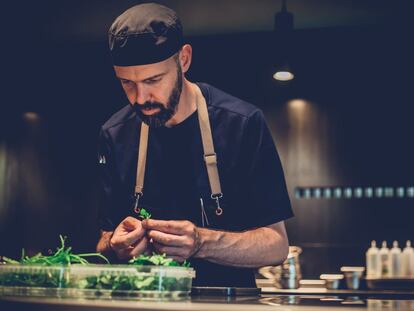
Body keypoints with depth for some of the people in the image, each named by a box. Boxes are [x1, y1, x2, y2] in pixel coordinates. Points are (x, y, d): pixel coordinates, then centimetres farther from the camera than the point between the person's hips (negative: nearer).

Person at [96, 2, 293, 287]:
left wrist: (200, 243, -23)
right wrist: (116, 246, -17)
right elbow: (105, 245, 5)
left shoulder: (243, 123, -9)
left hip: (226, 299, -3)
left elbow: (277, 245, -9)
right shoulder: (115, 135, 2)